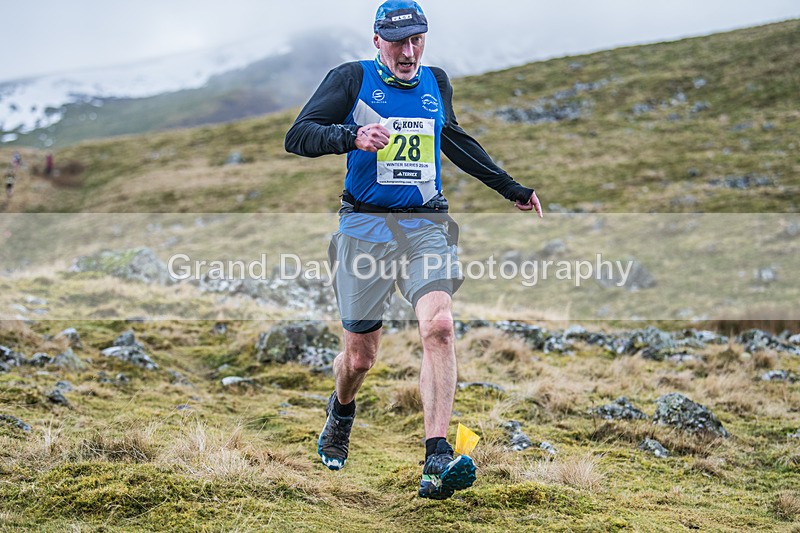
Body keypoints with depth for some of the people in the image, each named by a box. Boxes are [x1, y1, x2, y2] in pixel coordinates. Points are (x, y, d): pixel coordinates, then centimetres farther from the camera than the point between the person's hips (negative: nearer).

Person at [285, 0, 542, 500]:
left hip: (425, 225, 2)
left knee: (439, 326, -22)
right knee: (360, 355, 4)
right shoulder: (352, 78, 1)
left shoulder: (436, 82, 14)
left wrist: (509, 187, 36)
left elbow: (454, 139, 32)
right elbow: (298, 135, -7)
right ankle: (341, 412, 40)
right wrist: (352, 136, -26)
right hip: (365, 228, -2)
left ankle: (437, 463, -26)